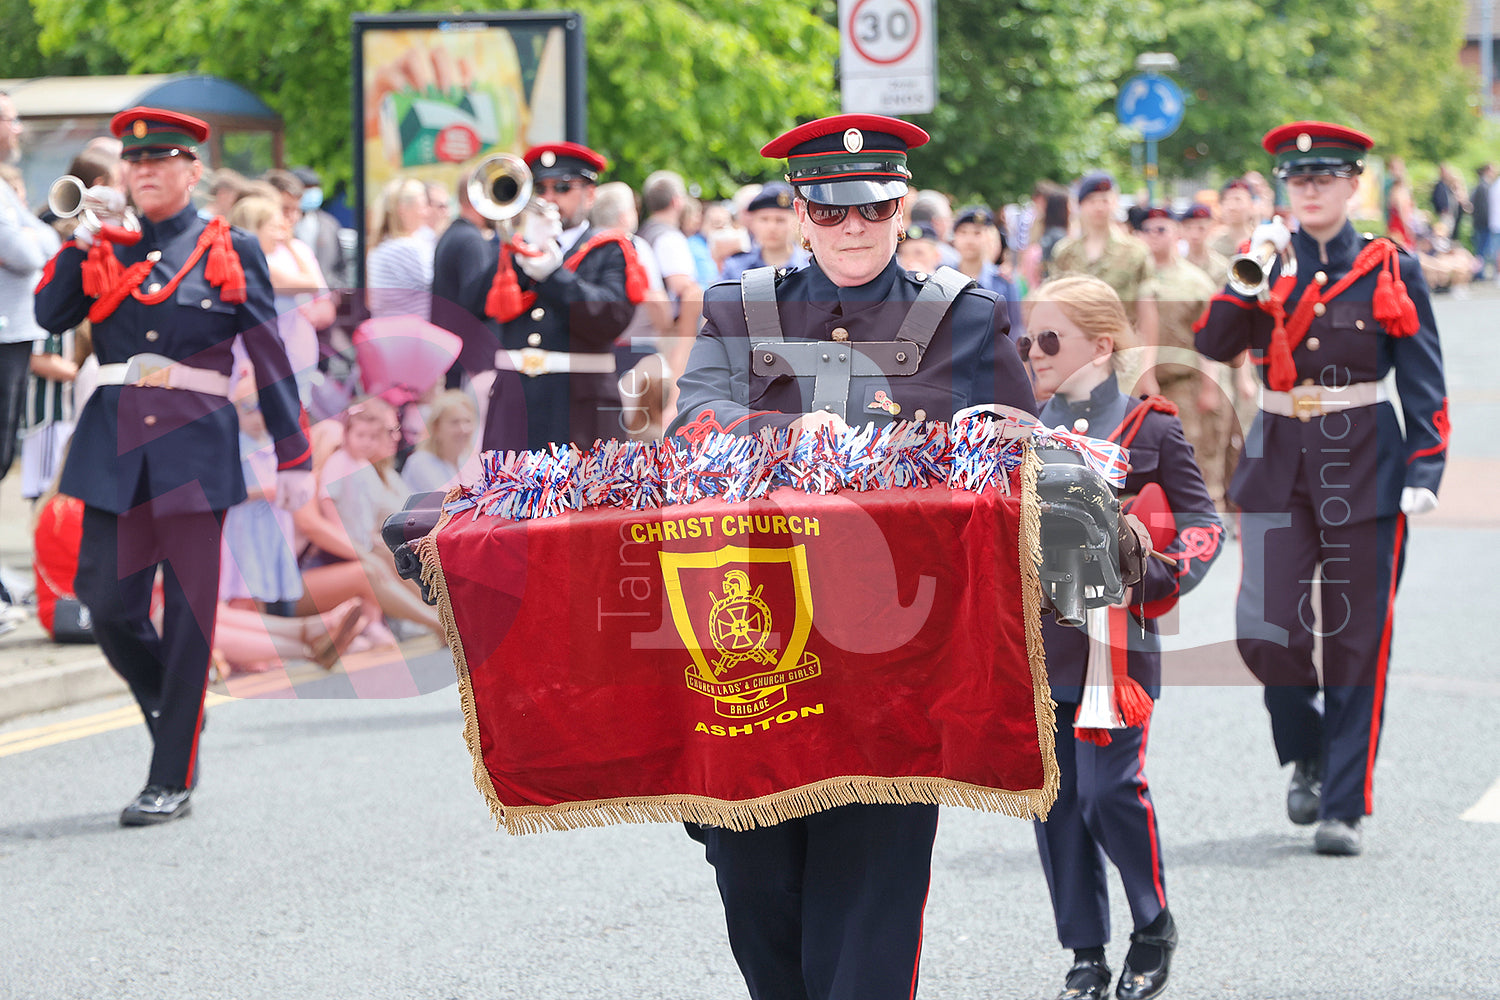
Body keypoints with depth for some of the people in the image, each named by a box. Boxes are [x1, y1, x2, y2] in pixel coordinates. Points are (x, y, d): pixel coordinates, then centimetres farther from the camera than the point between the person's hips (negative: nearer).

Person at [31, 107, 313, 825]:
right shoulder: (102, 249, 12)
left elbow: (270, 357, 3)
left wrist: (292, 456, -1)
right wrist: (86, 238, -9)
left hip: (195, 446, -3)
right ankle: (176, 715, 26)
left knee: (187, 613, -1)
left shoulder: (230, 251, 4)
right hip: (114, 444, 3)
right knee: (108, 605, -2)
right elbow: (50, 314, -3)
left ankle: (172, 779, 5)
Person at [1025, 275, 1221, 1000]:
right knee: (1055, 799, 5)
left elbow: (1201, 521, 1)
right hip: (1038, 639, 5)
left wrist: (1159, 578, -12)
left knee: (1110, 789, -9)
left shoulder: (1148, 429, 0)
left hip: (1114, 636, -5)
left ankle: (1154, 930, 14)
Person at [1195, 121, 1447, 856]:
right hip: (1278, 463, 2)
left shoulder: (1391, 270, 1)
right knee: (1267, 632, -8)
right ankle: (1307, 755, 20)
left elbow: (1424, 382, 1)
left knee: (1356, 641, 0)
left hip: (1365, 464, -2)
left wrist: (1424, 469, -7)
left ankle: (1345, 805, 8)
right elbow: (1215, 344, -6)